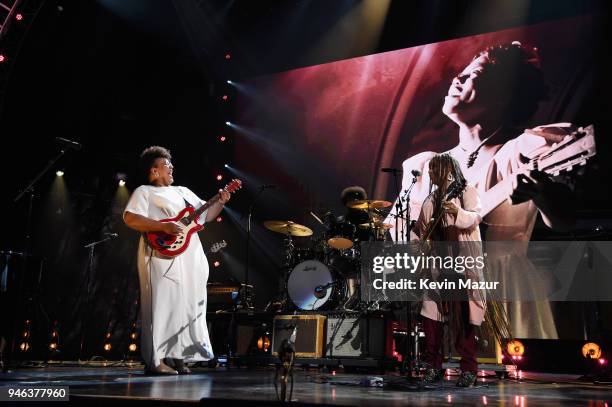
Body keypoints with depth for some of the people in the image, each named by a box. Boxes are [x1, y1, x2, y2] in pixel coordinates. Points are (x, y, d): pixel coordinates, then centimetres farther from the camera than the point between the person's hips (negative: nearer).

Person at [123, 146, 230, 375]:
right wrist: (163, 227, -18)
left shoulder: (183, 192, 25)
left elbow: (206, 215, 26)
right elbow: (130, 218, -11)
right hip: (163, 258, -7)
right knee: (162, 306, -10)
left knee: (187, 307, 7)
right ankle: (156, 361, -4)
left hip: (190, 260, 7)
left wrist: (220, 203, 7)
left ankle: (177, 357, 15)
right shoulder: (144, 192, 5)